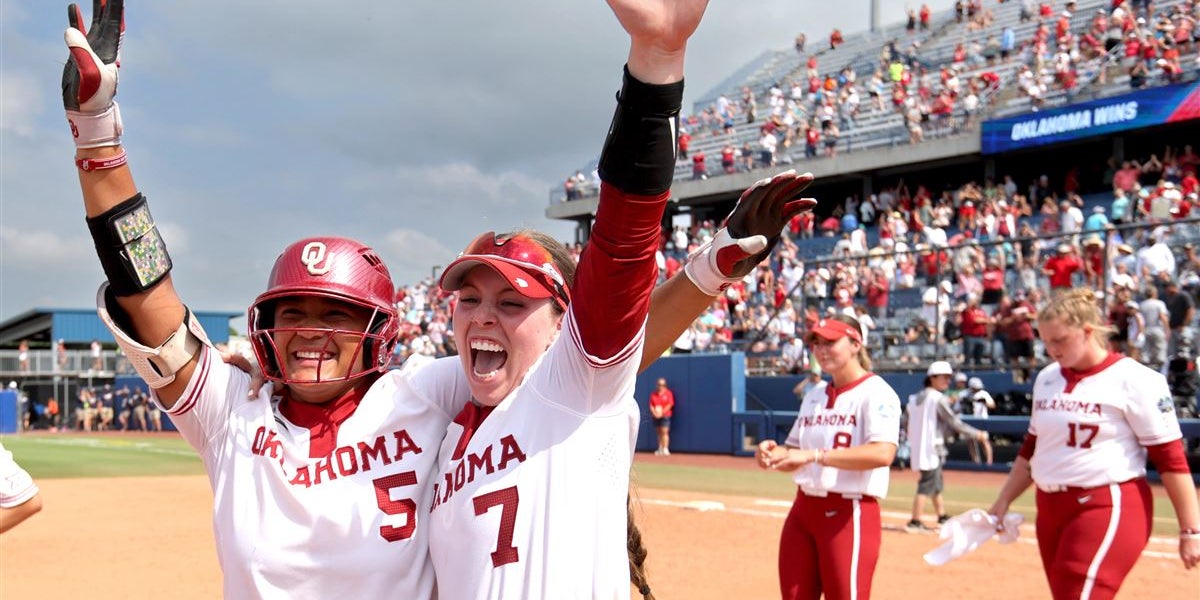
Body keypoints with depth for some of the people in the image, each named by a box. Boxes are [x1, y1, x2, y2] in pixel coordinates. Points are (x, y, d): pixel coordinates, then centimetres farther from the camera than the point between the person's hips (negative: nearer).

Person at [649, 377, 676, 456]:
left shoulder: (668, 393, -1)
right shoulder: (653, 394, 10)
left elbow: (670, 405, -8)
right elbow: (651, 405, 9)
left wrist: (662, 413, -15)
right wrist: (654, 412, -9)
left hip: (665, 416, -4)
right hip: (656, 416, 4)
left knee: (664, 432, -11)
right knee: (659, 432, 8)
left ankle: (665, 449, -13)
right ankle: (660, 449, 14)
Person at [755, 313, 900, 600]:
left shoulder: (876, 393, -9)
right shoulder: (814, 395, 15)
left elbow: (883, 453, -25)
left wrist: (815, 455, -30)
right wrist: (773, 453, -5)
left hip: (850, 513, -8)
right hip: (802, 509, 8)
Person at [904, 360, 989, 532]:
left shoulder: (915, 399, 11)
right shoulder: (938, 398, -12)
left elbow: (906, 424, 13)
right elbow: (955, 423, -13)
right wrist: (978, 434, -6)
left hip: (918, 447, 9)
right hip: (932, 449, -9)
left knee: (936, 483, 21)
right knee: (927, 485, -9)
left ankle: (942, 516, 32)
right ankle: (915, 523, -12)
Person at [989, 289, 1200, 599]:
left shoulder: (1135, 379, -9)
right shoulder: (1047, 378, 12)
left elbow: (1171, 459, -10)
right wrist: (1002, 502, 19)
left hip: (1109, 508, -7)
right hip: (1050, 509, 7)